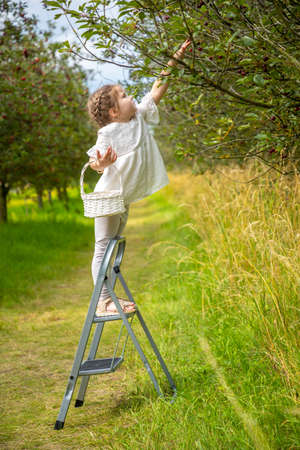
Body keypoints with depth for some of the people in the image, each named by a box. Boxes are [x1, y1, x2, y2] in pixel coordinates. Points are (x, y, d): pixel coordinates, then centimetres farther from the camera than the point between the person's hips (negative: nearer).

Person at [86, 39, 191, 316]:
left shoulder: (139, 117, 5)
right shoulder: (108, 132, -15)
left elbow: (158, 89, 9)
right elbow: (95, 161, -16)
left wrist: (175, 61, 8)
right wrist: (101, 163, -40)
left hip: (124, 199, 8)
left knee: (113, 248, 13)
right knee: (103, 247, -4)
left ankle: (110, 298, 20)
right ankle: (103, 301, -2)